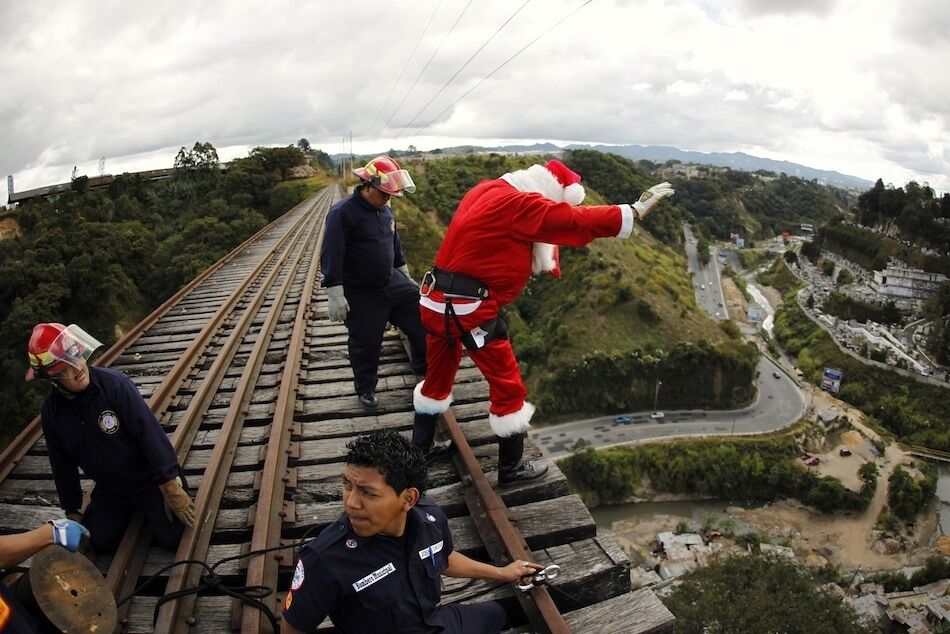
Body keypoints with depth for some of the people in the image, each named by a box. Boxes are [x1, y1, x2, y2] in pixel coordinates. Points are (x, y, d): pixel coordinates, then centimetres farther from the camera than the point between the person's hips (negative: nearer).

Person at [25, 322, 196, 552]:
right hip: (110, 488, 5)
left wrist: (171, 488, -26)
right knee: (100, 542, 8)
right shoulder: (51, 410, -9)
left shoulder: (115, 384, -27)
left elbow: (150, 433, -27)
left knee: (173, 538, -8)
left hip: (150, 479, -5)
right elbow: (62, 464, 4)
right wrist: (73, 510, 10)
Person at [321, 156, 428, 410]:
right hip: (361, 294, -7)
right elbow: (331, 256, -21)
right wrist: (335, 296, -24)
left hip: (392, 283, 7)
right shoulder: (343, 213, -19)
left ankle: (424, 367, 26)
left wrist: (405, 275, 26)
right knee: (366, 343, 4)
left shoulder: (385, 209, 5)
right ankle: (365, 389, 27)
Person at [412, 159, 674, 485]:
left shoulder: (488, 191, 12)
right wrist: (635, 211, -10)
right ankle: (511, 468, 19)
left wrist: (546, 260, 13)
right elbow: (577, 220, -16)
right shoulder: (518, 204, -15)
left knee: (437, 378, 24)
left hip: (436, 300, 9)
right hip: (468, 308, -9)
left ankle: (419, 448, 39)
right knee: (508, 386, 6)